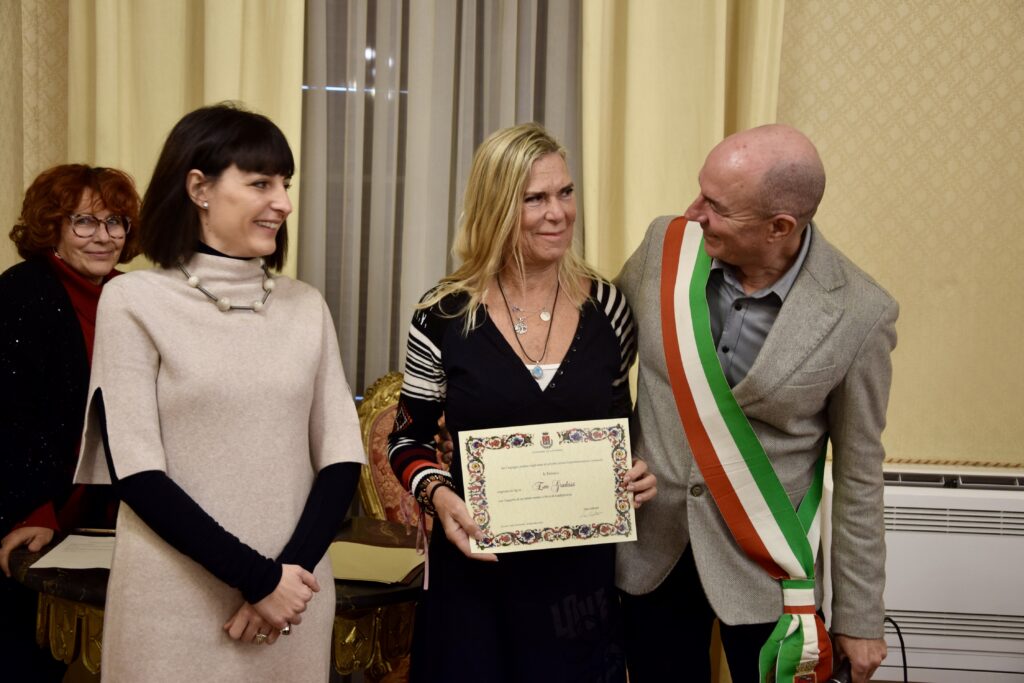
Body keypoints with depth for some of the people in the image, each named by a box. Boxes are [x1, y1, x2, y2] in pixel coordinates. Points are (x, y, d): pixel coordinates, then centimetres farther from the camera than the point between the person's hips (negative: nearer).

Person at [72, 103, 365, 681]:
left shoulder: (306, 305, 6)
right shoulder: (135, 301, -5)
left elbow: (342, 456, 2)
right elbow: (136, 473, -10)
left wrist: (292, 568, -12)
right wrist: (257, 578, -12)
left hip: (293, 594, 3)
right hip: (177, 602, -3)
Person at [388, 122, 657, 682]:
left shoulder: (607, 307, -1)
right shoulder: (443, 315, -8)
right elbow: (408, 440, 1)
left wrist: (638, 473, -9)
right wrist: (439, 496, -17)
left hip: (583, 568, 2)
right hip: (475, 567, -1)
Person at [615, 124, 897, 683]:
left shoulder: (858, 315, -16)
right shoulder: (665, 244, -10)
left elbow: (858, 475, -6)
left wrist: (859, 616, 0)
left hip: (766, 568, -2)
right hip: (650, 547, 3)